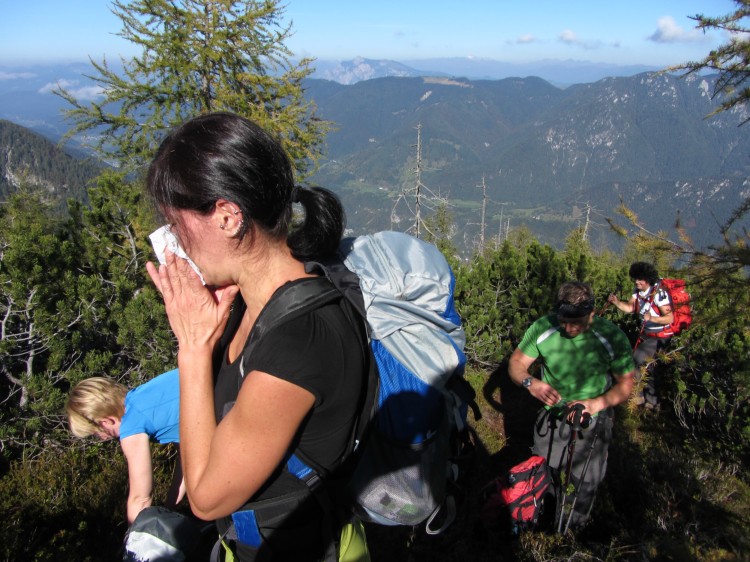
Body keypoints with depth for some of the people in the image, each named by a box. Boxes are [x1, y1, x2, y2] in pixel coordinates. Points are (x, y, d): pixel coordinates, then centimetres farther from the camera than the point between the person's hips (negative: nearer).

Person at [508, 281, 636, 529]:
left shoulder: (612, 337, -23)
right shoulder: (542, 328, -21)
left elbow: (625, 384, -14)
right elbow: (516, 363, -11)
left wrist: (596, 404, -32)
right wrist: (530, 382, -33)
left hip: (592, 422, -1)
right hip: (552, 416, 1)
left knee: (585, 483, 14)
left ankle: (576, 529, 47)